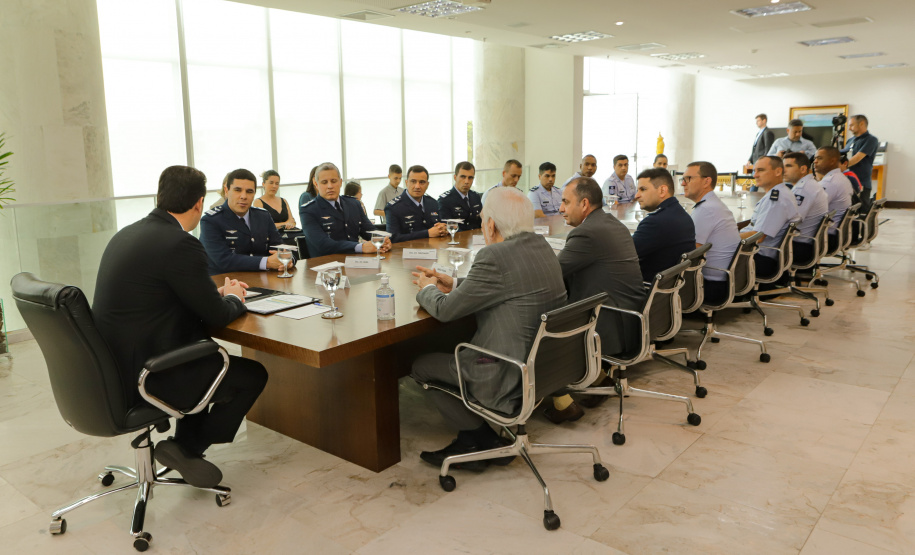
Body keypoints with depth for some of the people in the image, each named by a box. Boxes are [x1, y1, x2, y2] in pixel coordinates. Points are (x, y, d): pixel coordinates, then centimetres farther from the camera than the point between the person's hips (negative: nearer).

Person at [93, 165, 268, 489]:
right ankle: (187, 448, 14)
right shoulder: (180, 244, -21)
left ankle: (186, 445, 31)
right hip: (145, 375, -9)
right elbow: (217, 316, -13)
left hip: (114, 366, 9)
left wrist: (218, 293, 17)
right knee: (253, 375, 6)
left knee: (207, 356, 31)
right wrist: (233, 298, 9)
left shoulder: (126, 235, 7)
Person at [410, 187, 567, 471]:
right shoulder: (540, 246, 5)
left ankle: (486, 441, 14)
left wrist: (427, 288, 7)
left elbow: (445, 310, -14)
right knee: (457, 354, 25)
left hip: (510, 380, -9)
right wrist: (452, 284, 18)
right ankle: (471, 441, 26)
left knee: (422, 366, 8)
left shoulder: (495, 256, -23)